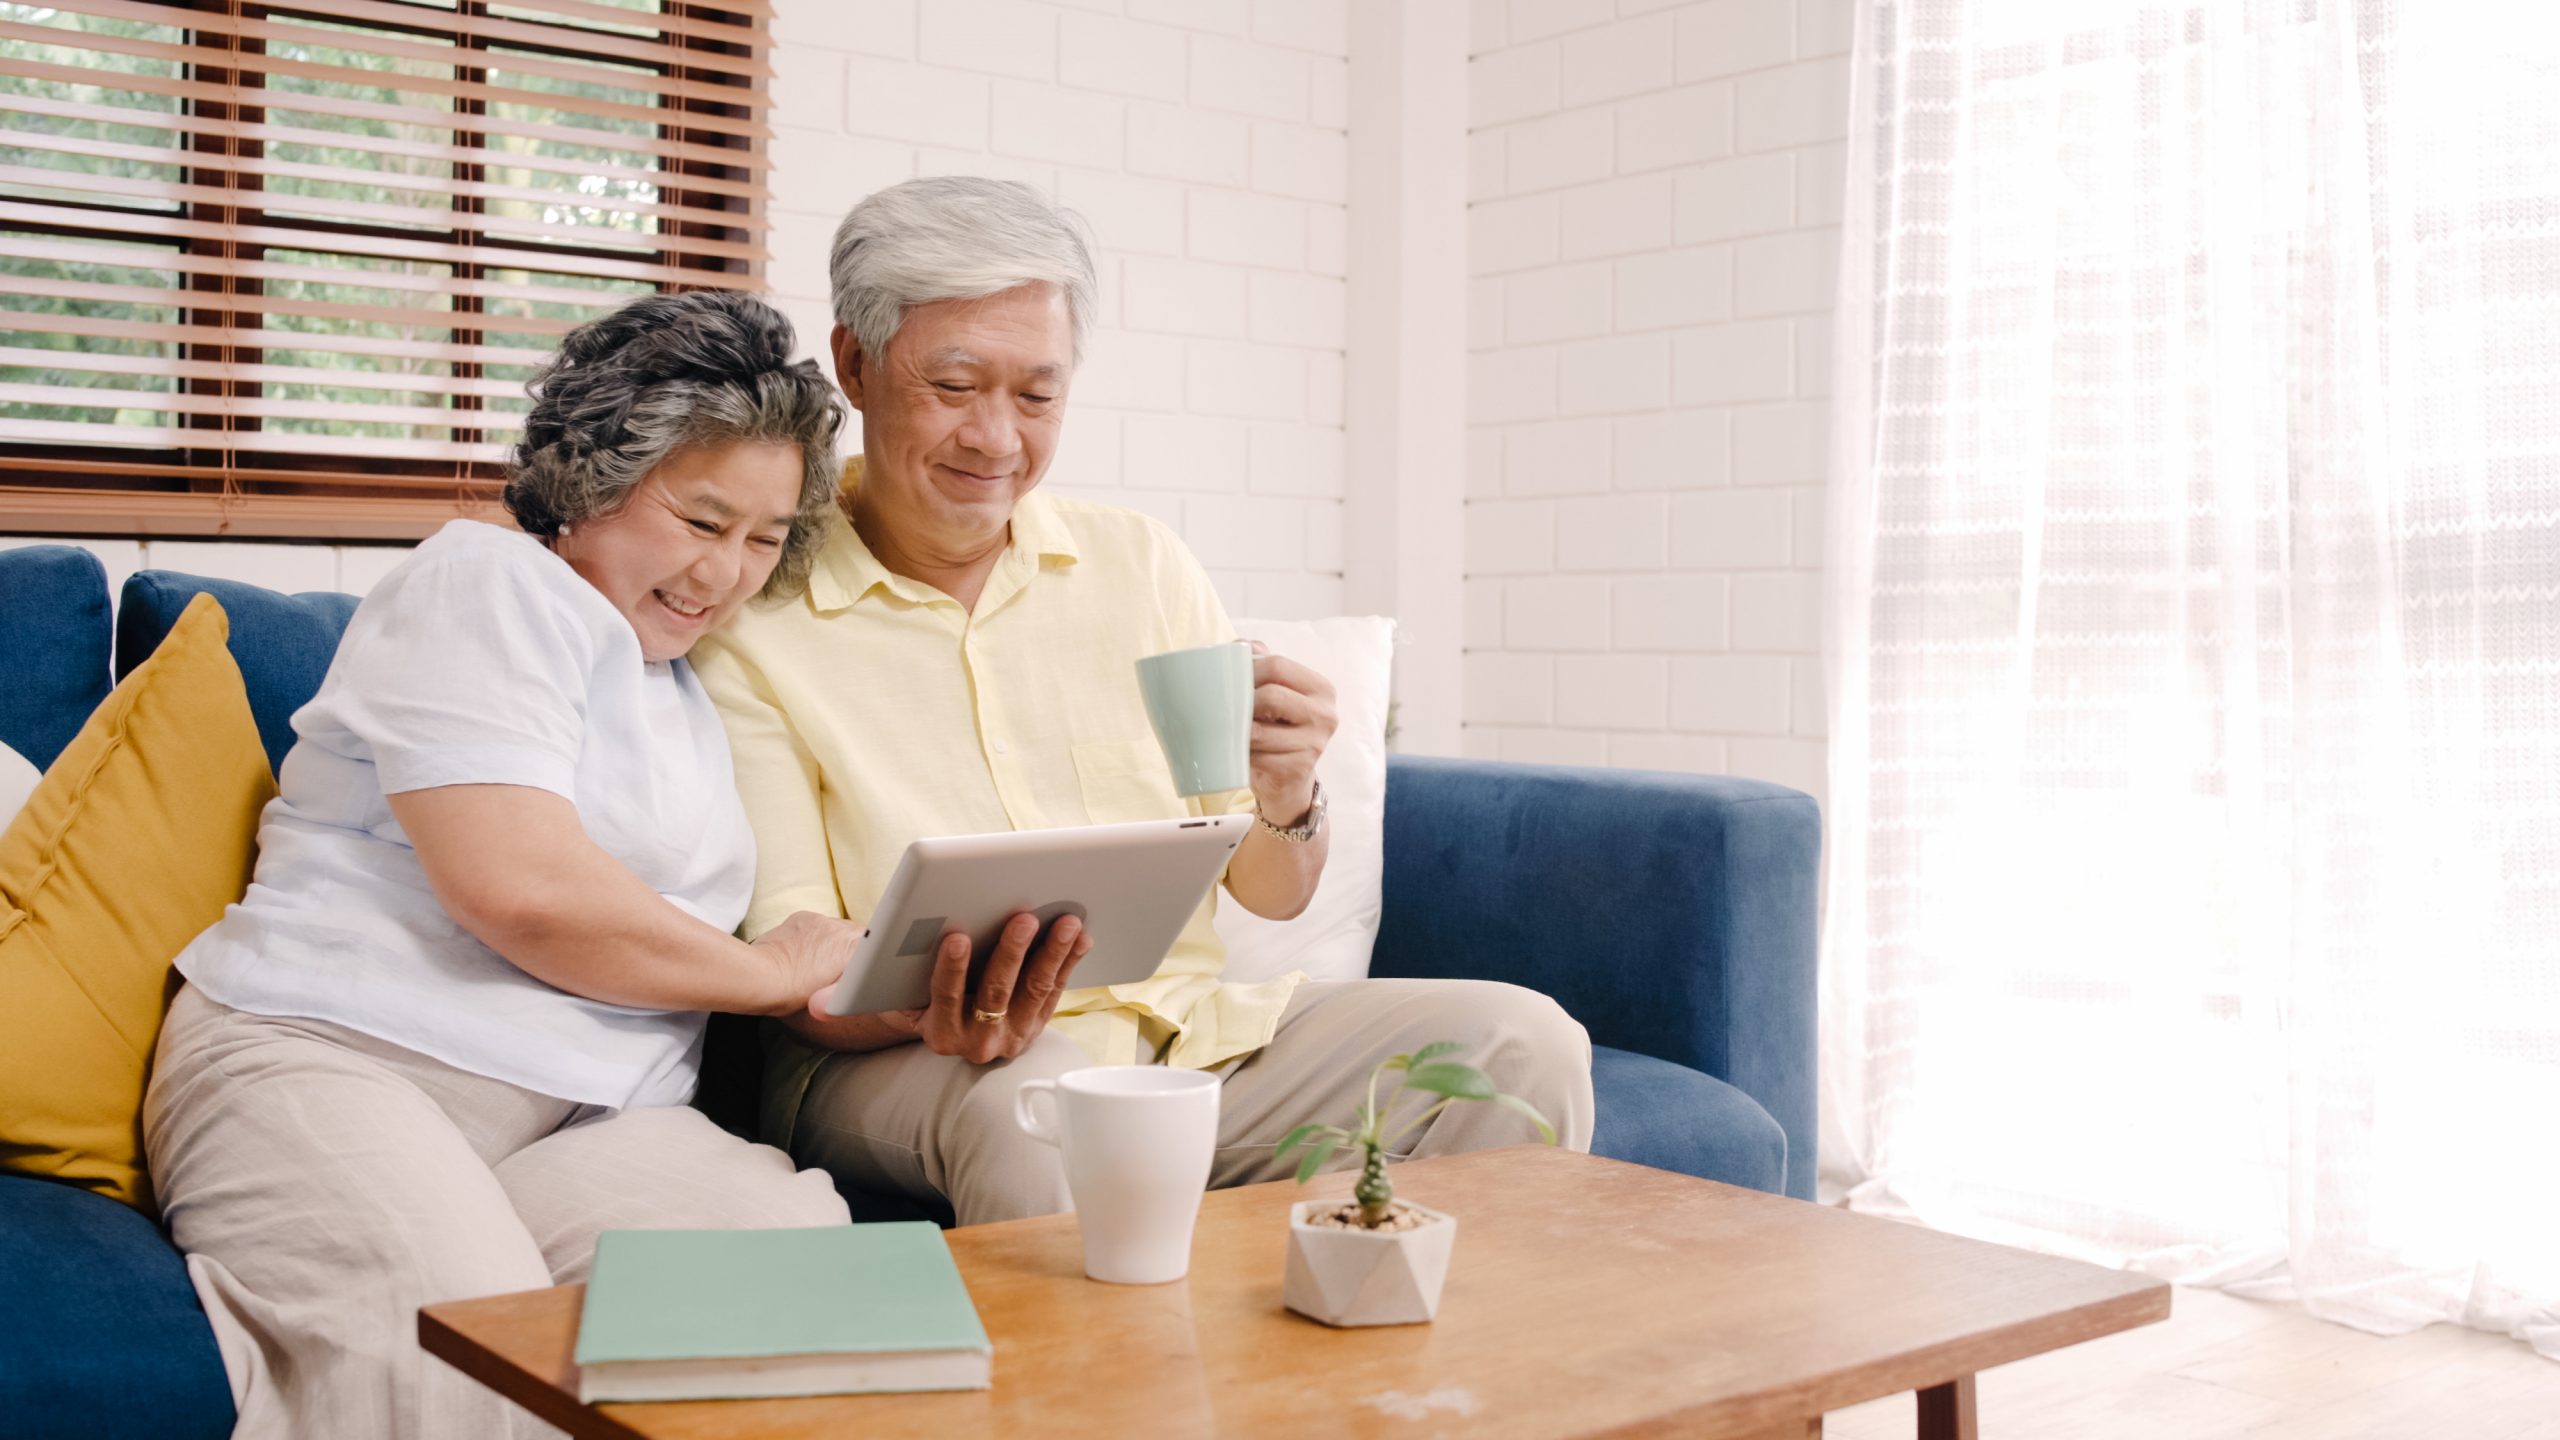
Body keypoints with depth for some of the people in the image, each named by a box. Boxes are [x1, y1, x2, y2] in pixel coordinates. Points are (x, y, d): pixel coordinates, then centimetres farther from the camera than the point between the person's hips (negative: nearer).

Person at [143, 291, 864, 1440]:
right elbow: (522, 890, -13)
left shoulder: (693, 690, 27)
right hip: (325, 1062, -7)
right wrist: (774, 974, 0)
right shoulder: (488, 583, 1)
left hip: (591, 1124, 7)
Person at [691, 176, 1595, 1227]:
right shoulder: (753, 613, -4)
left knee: (1524, 1044, -15)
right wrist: (928, 1017, -30)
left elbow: (1274, 898, 10)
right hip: (896, 1061, -4)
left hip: (1185, 1027, 4)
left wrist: (1283, 802, -14)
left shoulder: (1143, 568, 9)